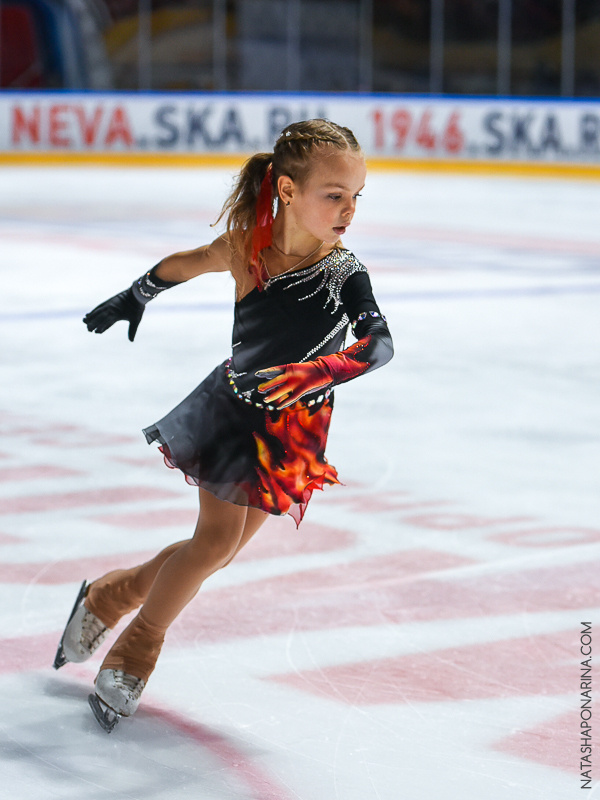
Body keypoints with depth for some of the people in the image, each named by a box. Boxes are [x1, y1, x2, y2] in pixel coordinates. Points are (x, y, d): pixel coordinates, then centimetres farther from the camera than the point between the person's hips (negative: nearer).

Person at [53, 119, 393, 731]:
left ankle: (108, 595, 27)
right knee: (217, 541, -8)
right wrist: (132, 300, 21)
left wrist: (314, 373, -55)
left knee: (221, 550, 3)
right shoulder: (244, 247, -17)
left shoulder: (342, 272, -23)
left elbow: (379, 344, -38)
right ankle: (134, 654, 14)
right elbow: (180, 266, 4)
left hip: (292, 430, 0)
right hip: (231, 406, 0)